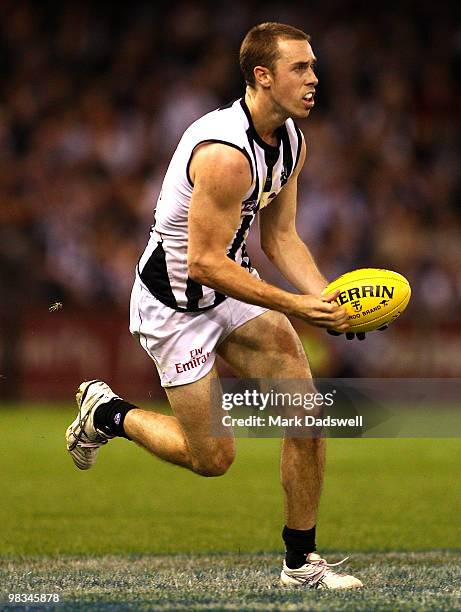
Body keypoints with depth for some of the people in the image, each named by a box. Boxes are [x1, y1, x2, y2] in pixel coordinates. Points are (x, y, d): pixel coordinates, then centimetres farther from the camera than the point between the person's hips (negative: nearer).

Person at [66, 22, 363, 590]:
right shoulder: (226, 153, -30)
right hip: (175, 302, -8)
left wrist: (326, 299, -9)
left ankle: (301, 561, 5)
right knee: (212, 456, -2)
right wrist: (295, 306, -27)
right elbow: (204, 263, -28)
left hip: (233, 287, 8)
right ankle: (106, 412, 24)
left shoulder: (291, 142, -1)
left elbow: (280, 239, 7)